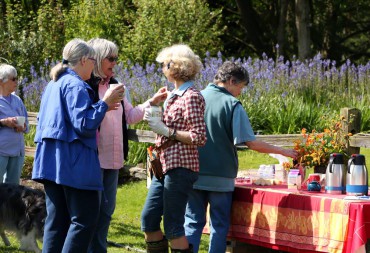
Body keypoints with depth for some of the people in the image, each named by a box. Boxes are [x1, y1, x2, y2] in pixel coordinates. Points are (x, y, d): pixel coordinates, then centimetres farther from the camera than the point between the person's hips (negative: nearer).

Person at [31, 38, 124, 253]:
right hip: (74, 162, -9)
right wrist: (104, 103, -11)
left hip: (51, 161, 9)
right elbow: (84, 125, -18)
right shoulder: (76, 86, -12)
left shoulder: (54, 84, 17)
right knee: (85, 219, -6)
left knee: (57, 219, 9)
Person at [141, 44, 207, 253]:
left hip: (181, 167, -10)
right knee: (149, 220, 11)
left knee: (173, 227, -6)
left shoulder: (191, 97, -12)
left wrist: (166, 130, -17)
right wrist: (155, 119, 8)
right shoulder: (176, 95, 16)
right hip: (166, 166, 10)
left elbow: (199, 137, -17)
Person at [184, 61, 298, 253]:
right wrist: (282, 151, -2)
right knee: (219, 225, 7)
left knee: (193, 222, 9)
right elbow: (252, 143, -13)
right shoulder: (232, 105, -9)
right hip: (220, 177, -3)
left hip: (194, 175, 3)